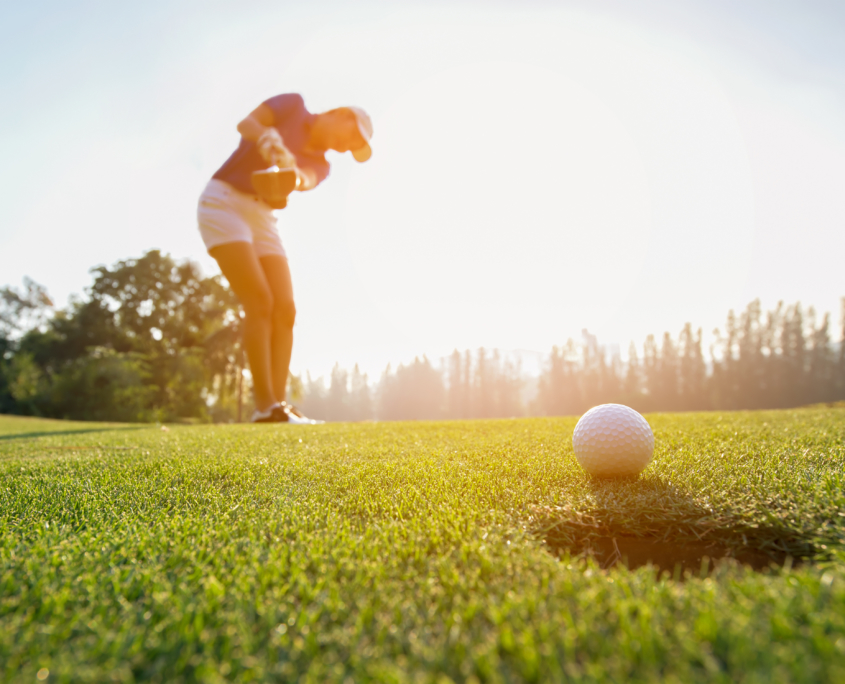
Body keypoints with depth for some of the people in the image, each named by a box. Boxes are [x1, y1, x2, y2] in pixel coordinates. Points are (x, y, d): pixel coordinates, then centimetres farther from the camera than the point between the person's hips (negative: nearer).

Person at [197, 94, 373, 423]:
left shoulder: (319, 164, 12)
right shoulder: (293, 104, 3)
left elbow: (306, 180, -13)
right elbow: (246, 124, -15)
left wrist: (294, 175, -38)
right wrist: (269, 138, -38)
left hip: (261, 220, 7)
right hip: (222, 204, -6)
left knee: (285, 310, -7)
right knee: (260, 302, -19)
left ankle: (277, 403, -7)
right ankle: (265, 405, -18)